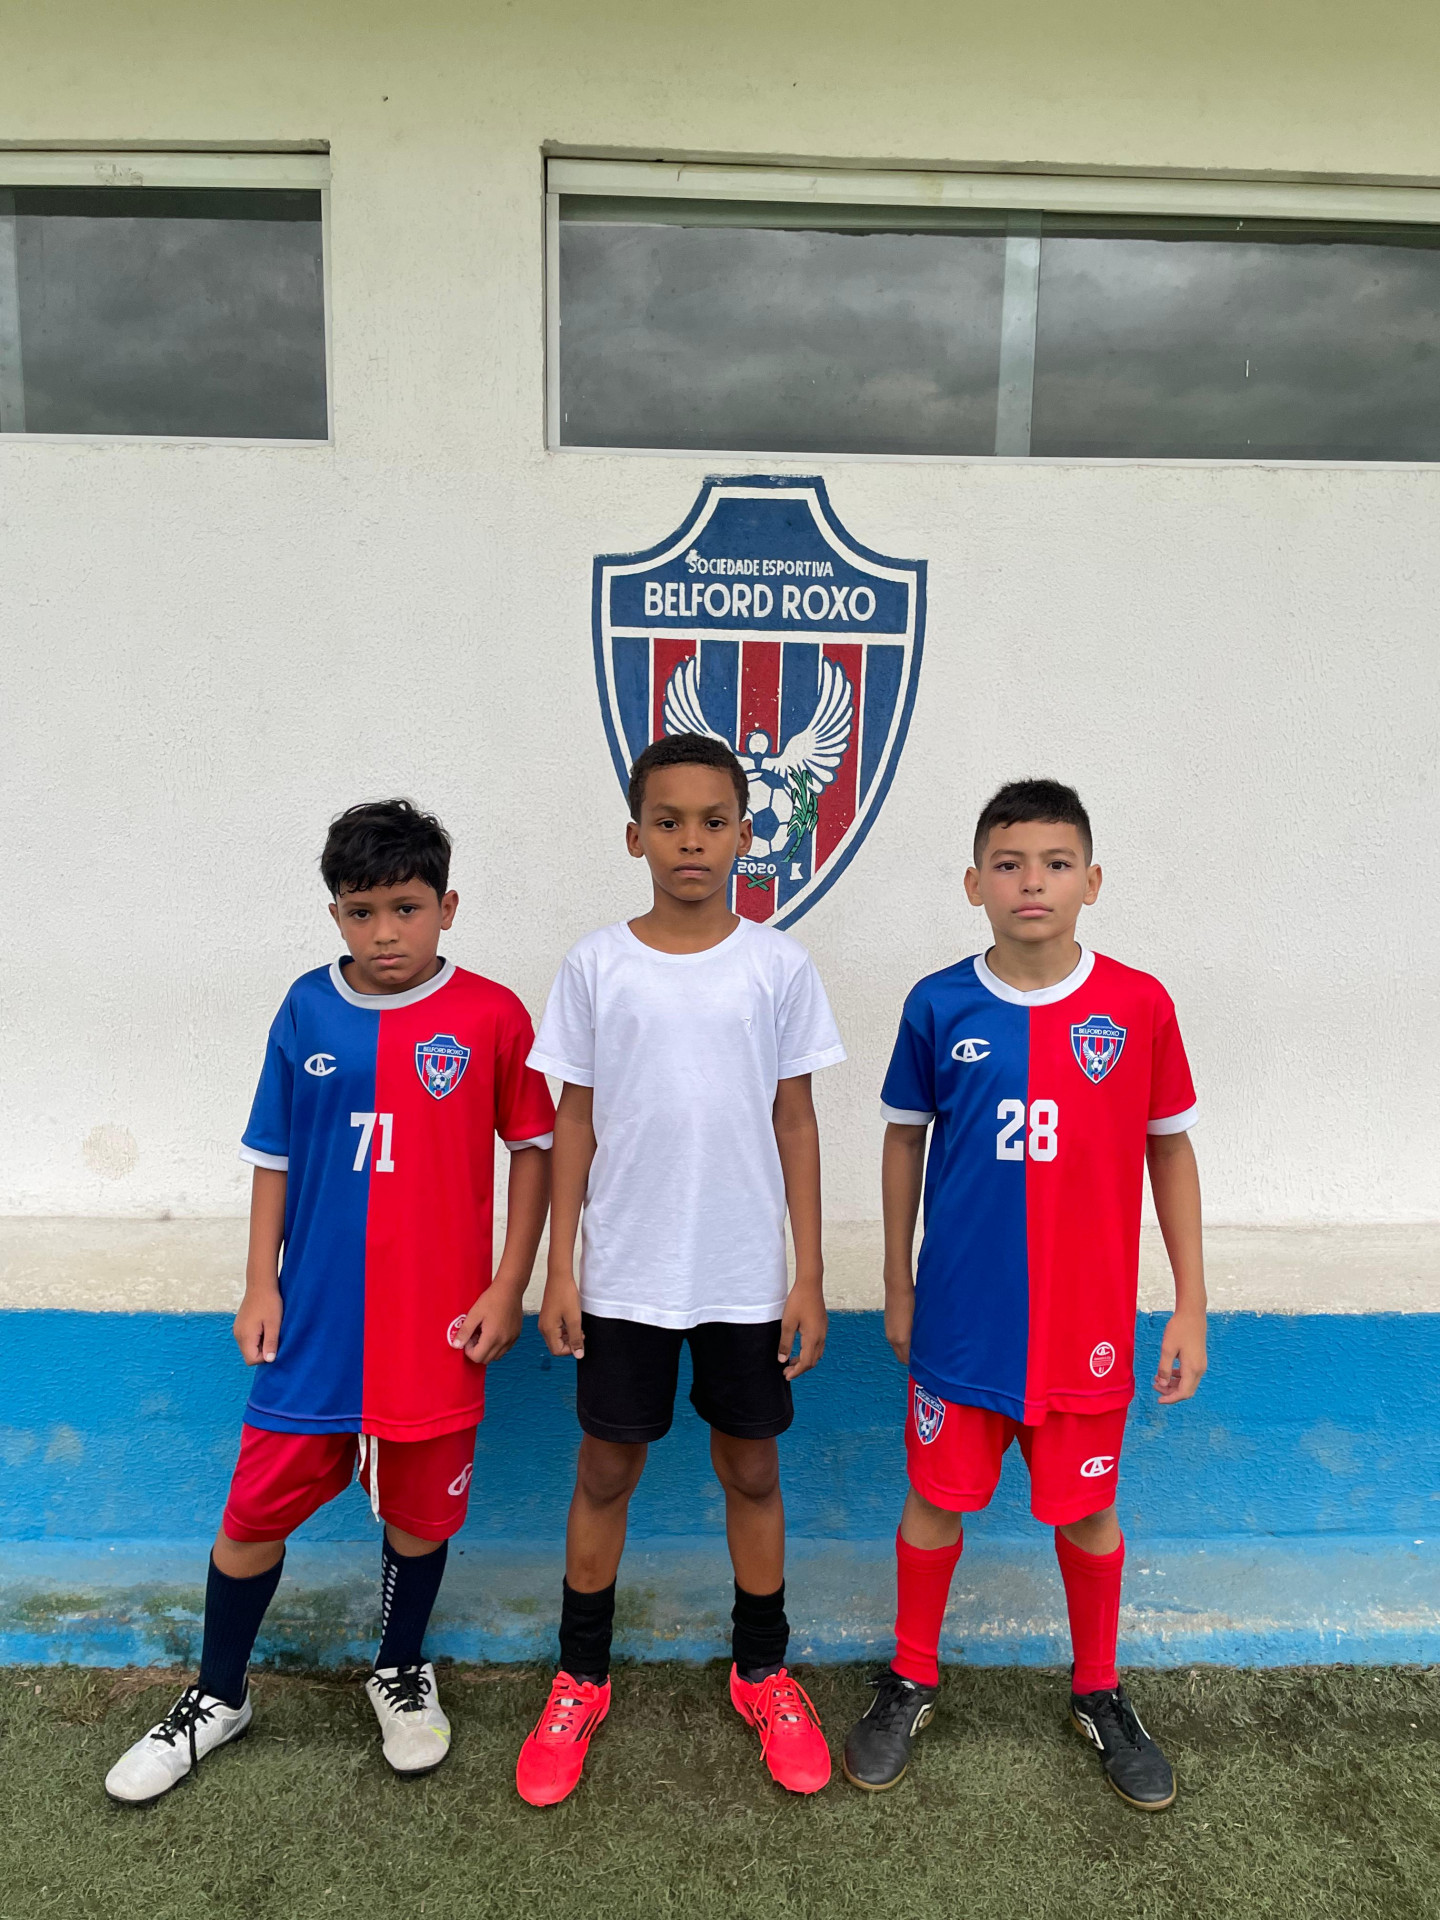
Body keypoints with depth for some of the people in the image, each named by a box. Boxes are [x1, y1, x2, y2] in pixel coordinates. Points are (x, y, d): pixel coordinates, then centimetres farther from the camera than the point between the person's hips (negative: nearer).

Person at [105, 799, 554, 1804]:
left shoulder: (491, 1016, -10)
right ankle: (218, 1696, 36)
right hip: (314, 1317, 2)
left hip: (436, 1324, -1)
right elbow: (275, 1153, 6)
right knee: (256, 1509, 11)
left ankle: (402, 1673, 42)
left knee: (420, 1509, 15)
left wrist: (507, 1287, -4)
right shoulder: (307, 1010, -2)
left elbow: (535, 1148, -2)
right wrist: (260, 1283, 3)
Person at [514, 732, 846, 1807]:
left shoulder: (780, 967, -3)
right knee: (607, 1468, 12)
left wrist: (808, 1278, -1)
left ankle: (763, 1674, 35)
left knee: (753, 1467, 14)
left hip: (747, 1274, 0)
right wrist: (560, 1268, 0)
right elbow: (576, 1122, 2)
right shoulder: (596, 966, -2)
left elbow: (796, 1123, 0)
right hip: (625, 1272, 0)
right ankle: (581, 1682, 32)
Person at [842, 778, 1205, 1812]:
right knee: (938, 1500, 14)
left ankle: (1100, 1692, 41)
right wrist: (898, 1289, 8)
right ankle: (912, 1679, 38)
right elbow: (905, 1141, 4)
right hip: (960, 1317, 0)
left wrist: (1191, 1304, 1)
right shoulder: (939, 1008, -8)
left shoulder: (1138, 1006, -8)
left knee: (1087, 1507, 16)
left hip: (1087, 1323, 0)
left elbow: (1170, 1149, 1)